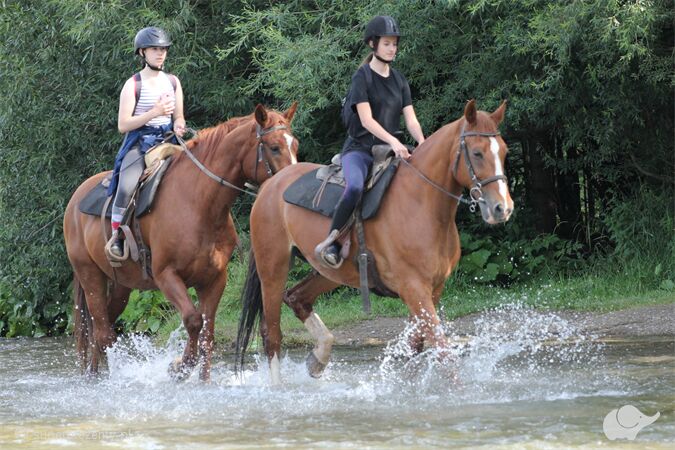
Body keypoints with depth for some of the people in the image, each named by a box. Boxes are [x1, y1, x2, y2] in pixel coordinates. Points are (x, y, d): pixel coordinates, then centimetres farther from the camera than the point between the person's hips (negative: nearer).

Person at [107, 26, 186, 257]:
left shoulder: (173, 82, 13)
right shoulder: (133, 85, -2)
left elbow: (179, 117, 19)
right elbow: (123, 125, -7)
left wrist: (178, 126, -6)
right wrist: (154, 113, -16)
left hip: (167, 141, 5)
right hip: (139, 143, -5)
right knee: (127, 187, -30)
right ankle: (116, 236, -17)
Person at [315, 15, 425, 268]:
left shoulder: (399, 81, 14)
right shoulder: (362, 77, -4)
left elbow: (410, 119, 6)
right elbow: (366, 120, -15)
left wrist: (422, 143, -14)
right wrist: (393, 141, -29)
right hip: (359, 148, -6)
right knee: (355, 187, -37)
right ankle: (331, 244, -29)